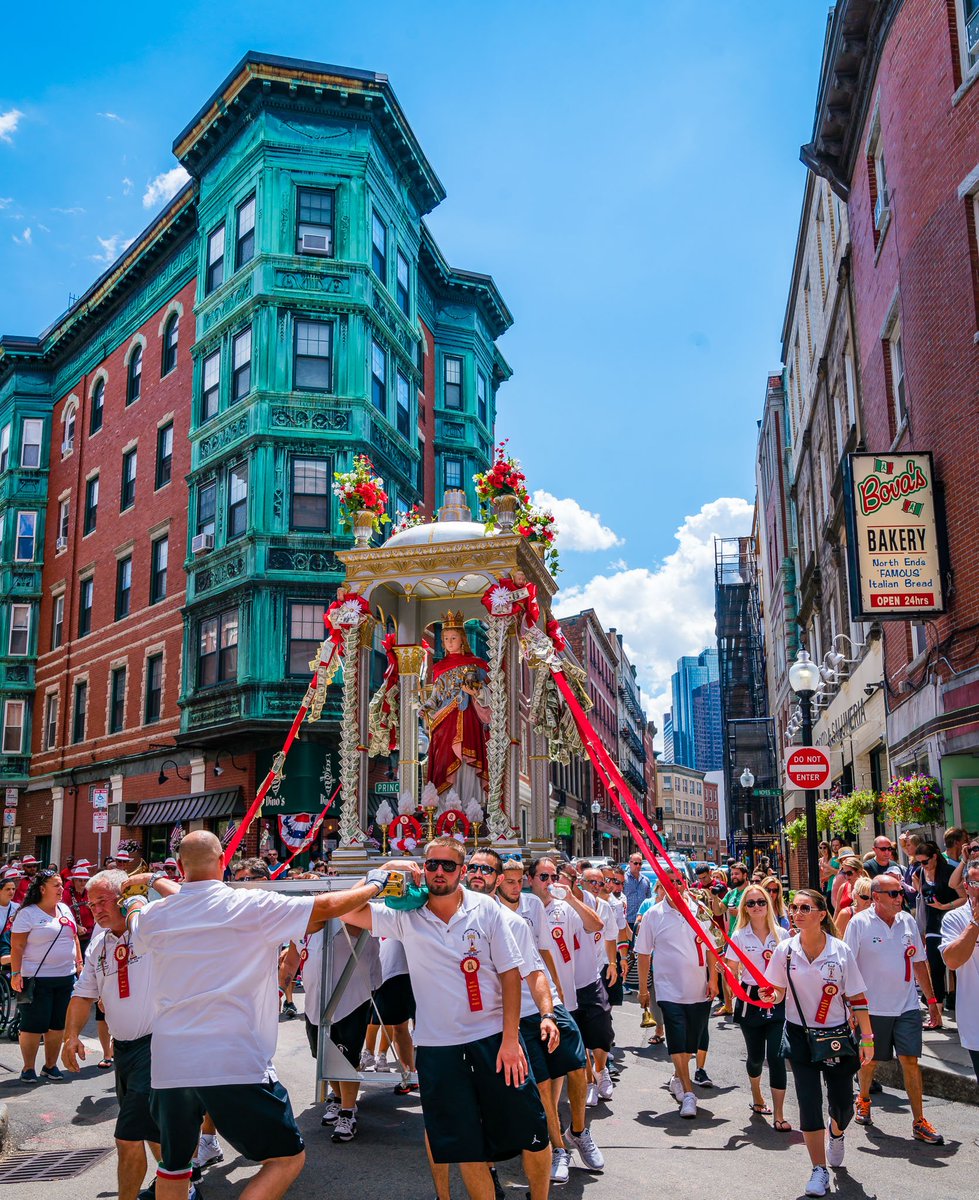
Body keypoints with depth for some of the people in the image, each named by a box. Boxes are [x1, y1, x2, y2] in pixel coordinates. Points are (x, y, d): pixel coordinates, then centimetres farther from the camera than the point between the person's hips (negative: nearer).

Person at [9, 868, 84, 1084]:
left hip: (65, 977, 6)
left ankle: (50, 1065, 22)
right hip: (37, 979, -6)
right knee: (33, 1025, -1)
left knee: (58, 1024, 10)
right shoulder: (28, 913, -9)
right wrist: (16, 973, -18)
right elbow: (16, 946, -11)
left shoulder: (64, 909, 10)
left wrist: (79, 962, 13)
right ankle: (28, 1068, 13)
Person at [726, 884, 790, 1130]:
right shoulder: (739, 936, -1)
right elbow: (732, 971, -4)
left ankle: (779, 1115, -3)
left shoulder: (782, 934, 3)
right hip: (751, 1000, 0)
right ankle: (757, 1098, 40)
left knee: (776, 1056, -10)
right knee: (756, 1057, 12)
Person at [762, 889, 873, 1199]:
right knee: (809, 1104, -2)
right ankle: (819, 1170, 13)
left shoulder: (840, 950, -12)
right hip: (800, 1035, 0)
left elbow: (857, 998, -5)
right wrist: (770, 996, -22)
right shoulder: (785, 950, -8)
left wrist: (867, 1038, -4)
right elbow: (777, 992, 0)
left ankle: (836, 1134, 44)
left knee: (843, 1105, 8)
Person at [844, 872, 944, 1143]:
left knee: (910, 1061, -1)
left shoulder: (908, 921, 3)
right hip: (872, 1007, -3)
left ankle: (919, 1122, 7)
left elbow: (918, 962, 12)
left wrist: (931, 999, 11)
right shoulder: (859, 923, -11)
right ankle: (863, 1100, 38)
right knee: (870, 1059, 12)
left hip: (907, 1006, 3)